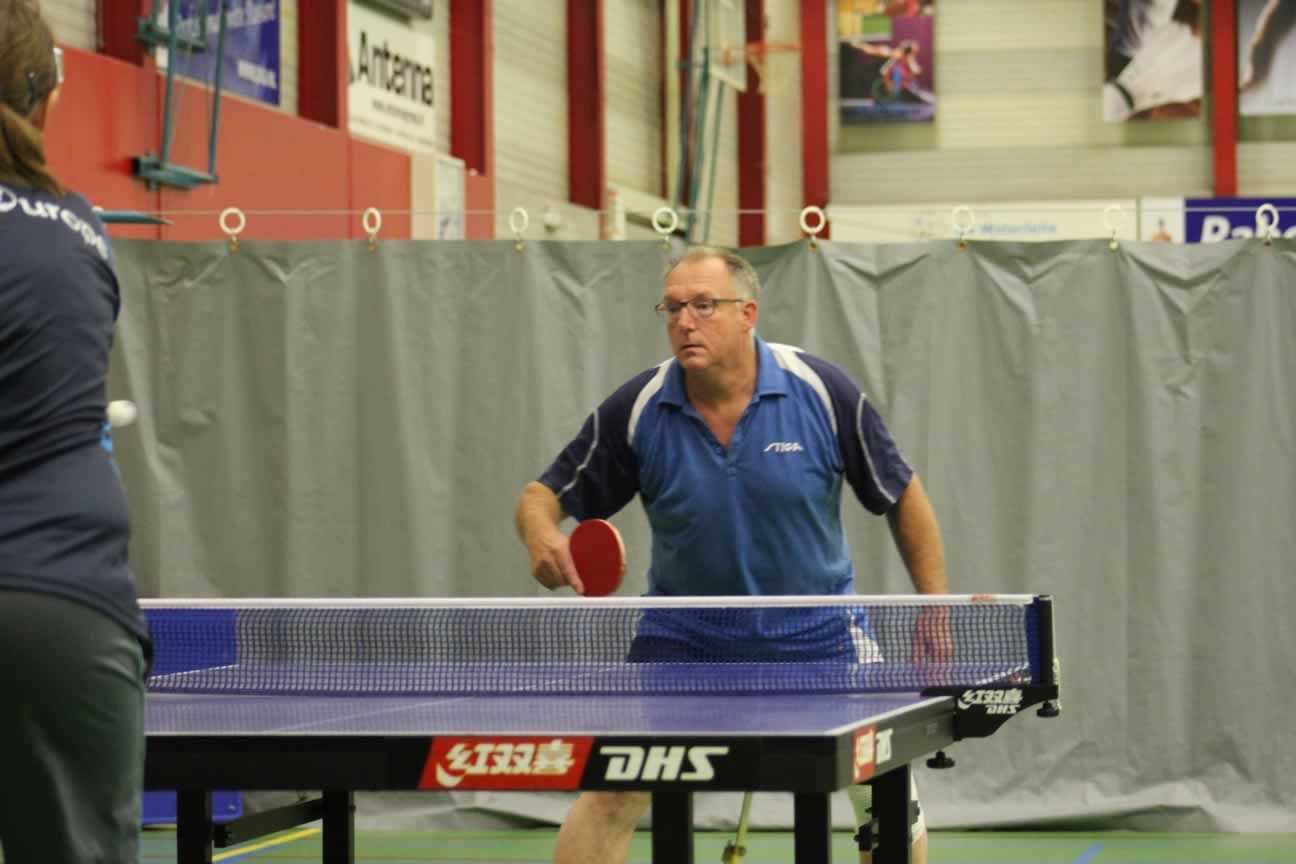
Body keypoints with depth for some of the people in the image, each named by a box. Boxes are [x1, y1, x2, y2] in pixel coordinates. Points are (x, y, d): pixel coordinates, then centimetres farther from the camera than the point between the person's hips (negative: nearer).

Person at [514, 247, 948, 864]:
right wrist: (542, 535, -31)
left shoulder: (821, 390, -15)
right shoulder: (636, 411, -14)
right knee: (611, 794, -9)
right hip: (685, 638, 0)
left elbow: (902, 496, -4)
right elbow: (543, 494, -7)